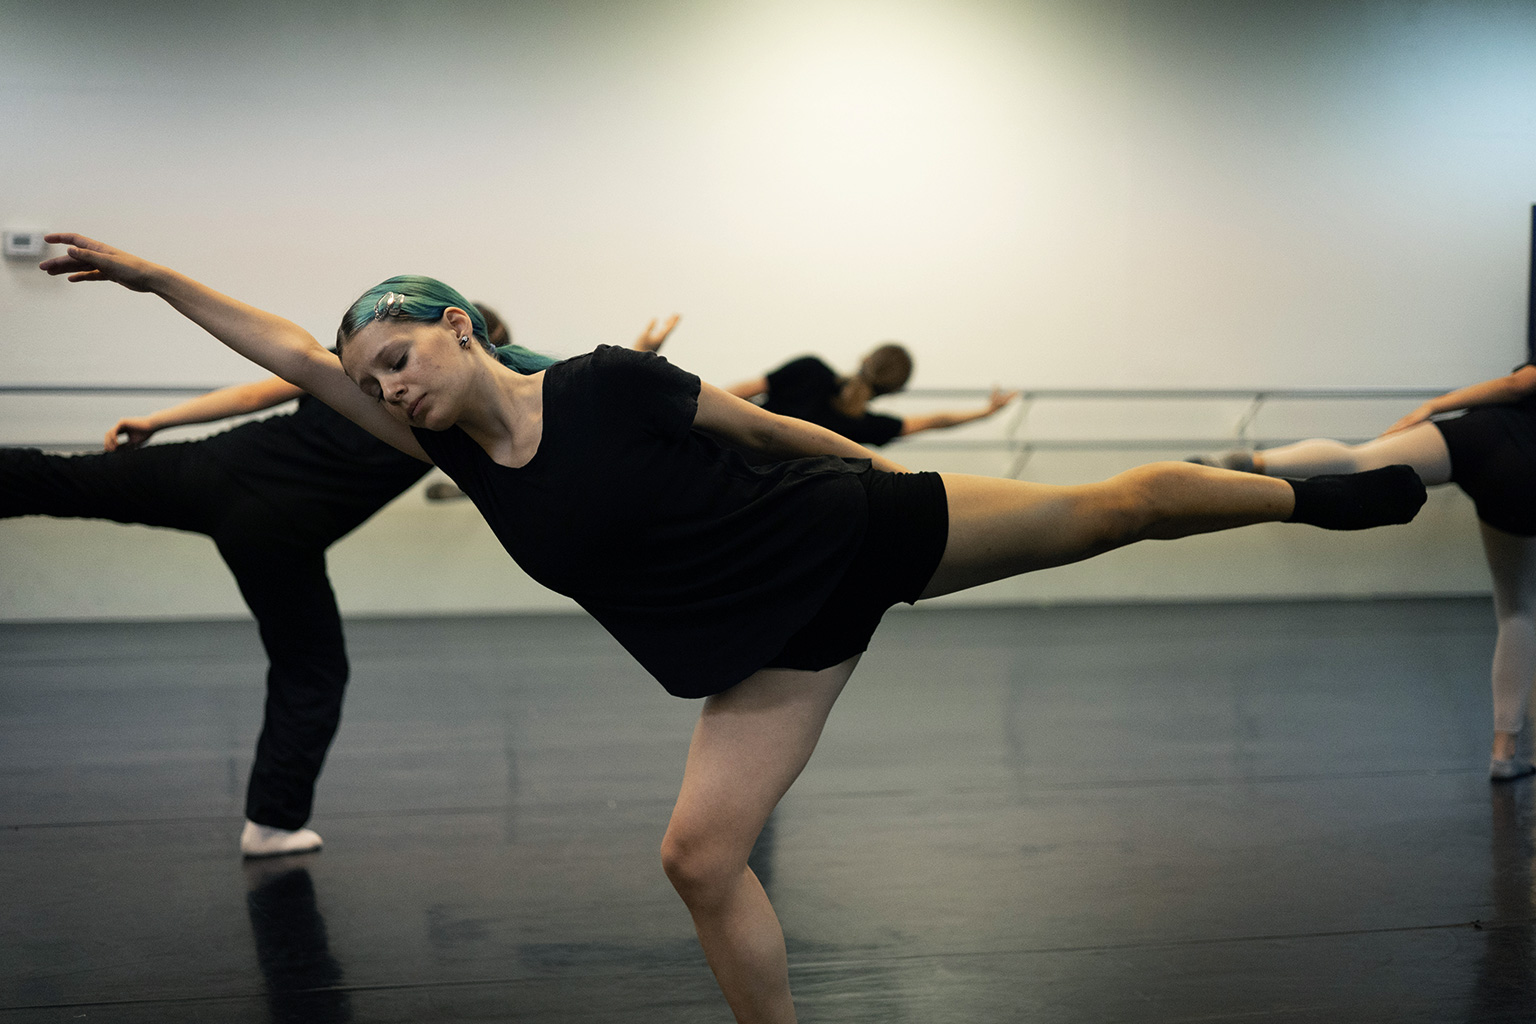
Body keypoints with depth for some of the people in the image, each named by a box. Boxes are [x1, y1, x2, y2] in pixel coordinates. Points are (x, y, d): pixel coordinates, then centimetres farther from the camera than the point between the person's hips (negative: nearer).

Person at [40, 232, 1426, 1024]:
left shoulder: (607, 383, -19)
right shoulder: (459, 453, -4)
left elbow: (766, 425, -5)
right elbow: (296, 354, -1)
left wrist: (882, 467, 7)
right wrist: (153, 277, -2)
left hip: (866, 534, -5)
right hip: (782, 646, 5)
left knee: (1112, 508, 5)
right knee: (702, 856, -4)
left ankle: (1318, 491, 28)